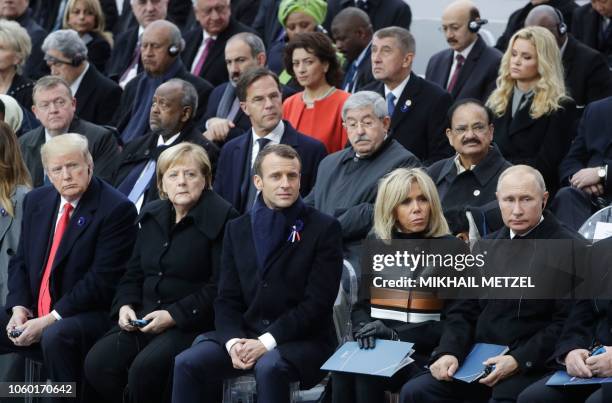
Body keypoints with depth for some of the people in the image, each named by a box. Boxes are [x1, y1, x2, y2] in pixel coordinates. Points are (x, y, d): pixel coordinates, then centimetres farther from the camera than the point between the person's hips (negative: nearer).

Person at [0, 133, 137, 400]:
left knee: (55, 337, -37)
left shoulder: (116, 209, -12)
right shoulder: (37, 201, 11)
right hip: (33, 315, 7)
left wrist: (50, 320, -19)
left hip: (89, 316, -7)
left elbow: (102, 280, -17)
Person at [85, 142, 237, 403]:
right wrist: (125, 306, 2)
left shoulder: (221, 218, -6)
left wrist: (174, 315, -16)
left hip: (193, 323, -6)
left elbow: (220, 287, -11)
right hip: (145, 319, 6)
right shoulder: (151, 215, 17)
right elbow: (134, 273, 23)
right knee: (97, 362, -19)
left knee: (145, 367, -31)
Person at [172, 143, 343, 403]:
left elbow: (317, 302, -9)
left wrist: (267, 342, -18)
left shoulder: (324, 229, -2)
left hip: (303, 340, -4)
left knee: (269, 367, -37)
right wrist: (233, 341, -12)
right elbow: (227, 299, 9)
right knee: (187, 363, -21)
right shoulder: (237, 230, 13)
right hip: (245, 334, 4)